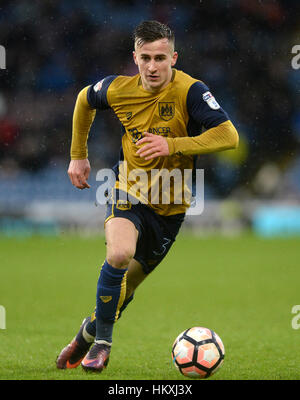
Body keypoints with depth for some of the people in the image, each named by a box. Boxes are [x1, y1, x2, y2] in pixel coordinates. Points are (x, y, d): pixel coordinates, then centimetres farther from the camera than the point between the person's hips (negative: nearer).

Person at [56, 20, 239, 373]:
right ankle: (102, 342, -11)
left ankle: (91, 330, 41)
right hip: (129, 192, 0)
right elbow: (84, 99, 13)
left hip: (171, 206, 0)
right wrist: (78, 155, 15)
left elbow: (229, 136, -28)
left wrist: (172, 145, -34)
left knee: (128, 283, 11)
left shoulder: (189, 91, -20)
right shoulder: (119, 89, -10)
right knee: (120, 253, -29)